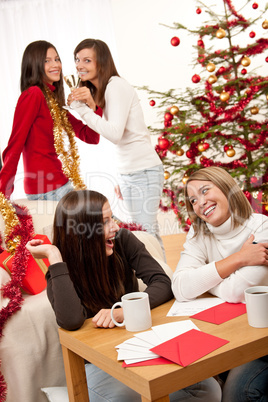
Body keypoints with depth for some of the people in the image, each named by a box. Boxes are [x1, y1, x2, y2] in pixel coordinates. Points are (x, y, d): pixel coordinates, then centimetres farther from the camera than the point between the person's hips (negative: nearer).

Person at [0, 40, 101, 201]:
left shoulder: (54, 100, 14)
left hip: (60, 183, 8)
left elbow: (90, 137, 9)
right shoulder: (33, 95, -11)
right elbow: (14, 146, -15)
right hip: (47, 190, -8)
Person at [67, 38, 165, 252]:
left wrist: (83, 109, -21)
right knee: (146, 233, 13)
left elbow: (115, 133, -23)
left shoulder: (116, 86, -12)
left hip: (143, 171, -9)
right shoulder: (100, 91, 15)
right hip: (128, 172, 9)